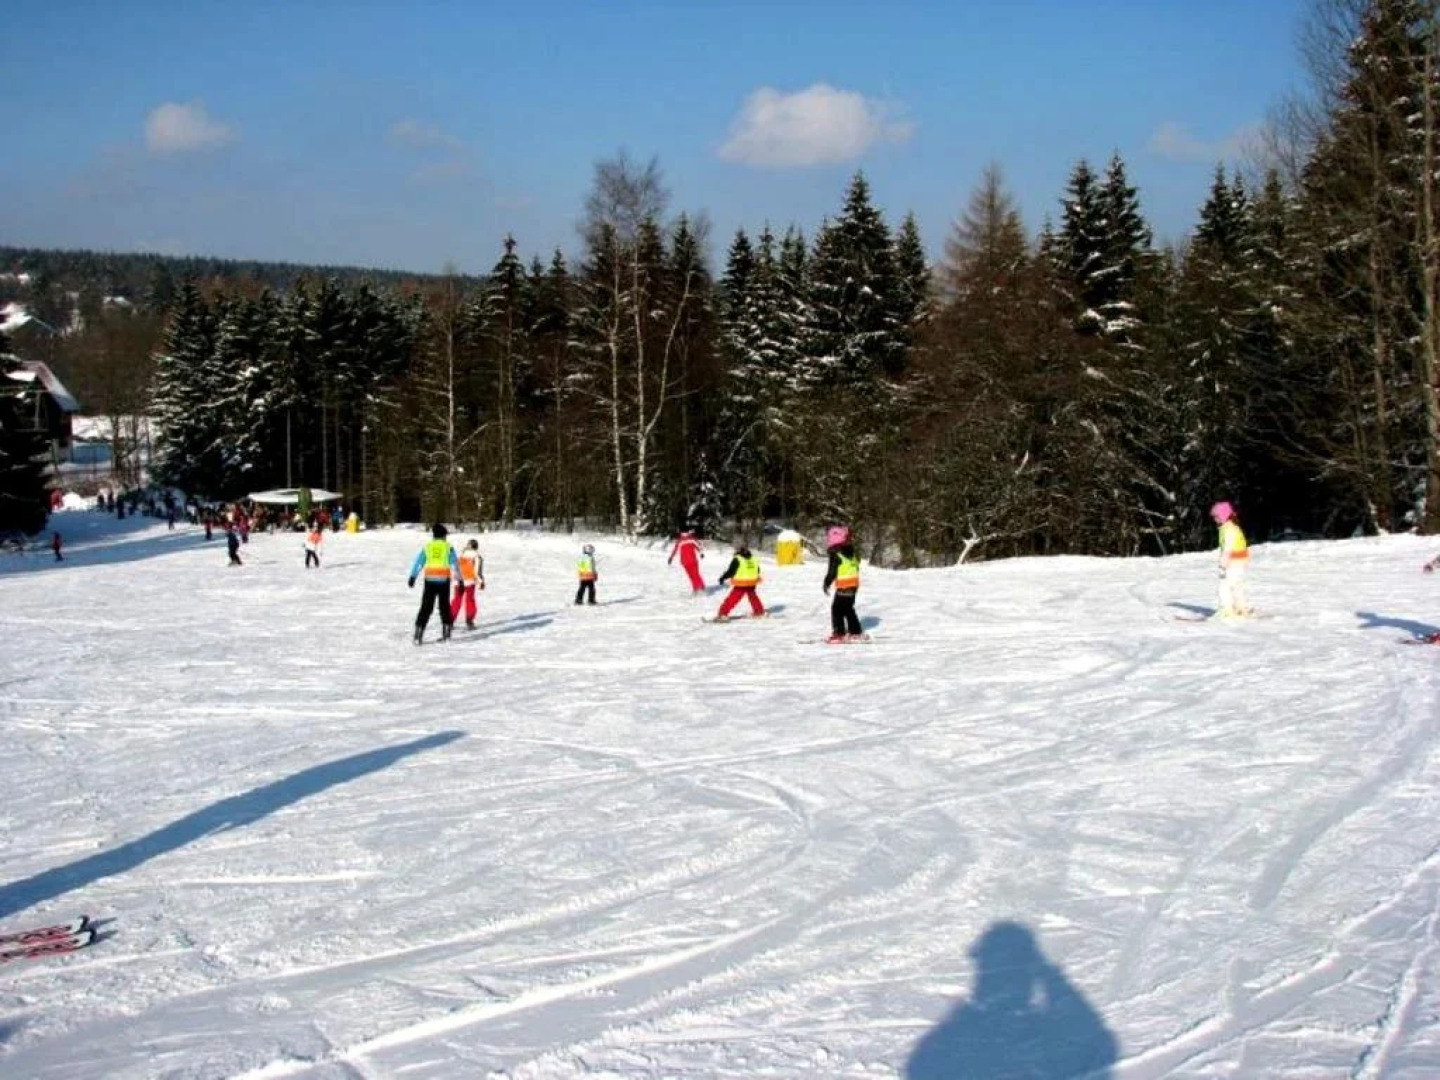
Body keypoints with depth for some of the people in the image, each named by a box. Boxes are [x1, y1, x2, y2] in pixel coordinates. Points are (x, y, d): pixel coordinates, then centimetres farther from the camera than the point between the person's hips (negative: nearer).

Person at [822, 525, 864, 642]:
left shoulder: (835, 554, -14)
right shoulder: (851, 552, 11)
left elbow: (832, 572, -14)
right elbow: (857, 566, 20)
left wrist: (826, 584, -4)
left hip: (843, 585, -8)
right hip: (854, 583, 8)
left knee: (837, 608, -2)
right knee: (848, 608, 19)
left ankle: (839, 633, -7)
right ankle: (856, 632, 21)